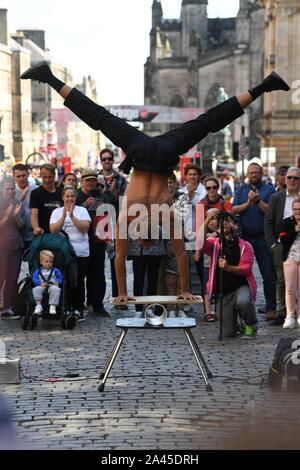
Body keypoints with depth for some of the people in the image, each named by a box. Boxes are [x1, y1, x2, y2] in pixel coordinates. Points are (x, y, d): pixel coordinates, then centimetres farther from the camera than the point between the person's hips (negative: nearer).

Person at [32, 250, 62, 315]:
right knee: (36, 289, -33)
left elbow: (60, 278, 14)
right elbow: (34, 279, 4)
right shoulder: (38, 271, 18)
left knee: (55, 289, -36)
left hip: (52, 286, 0)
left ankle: (53, 306, -37)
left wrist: (57, 282, -11)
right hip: (41, 286, 0)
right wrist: (40, 283, -17)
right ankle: (38, 305, -31)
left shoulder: (55, 270, 21)